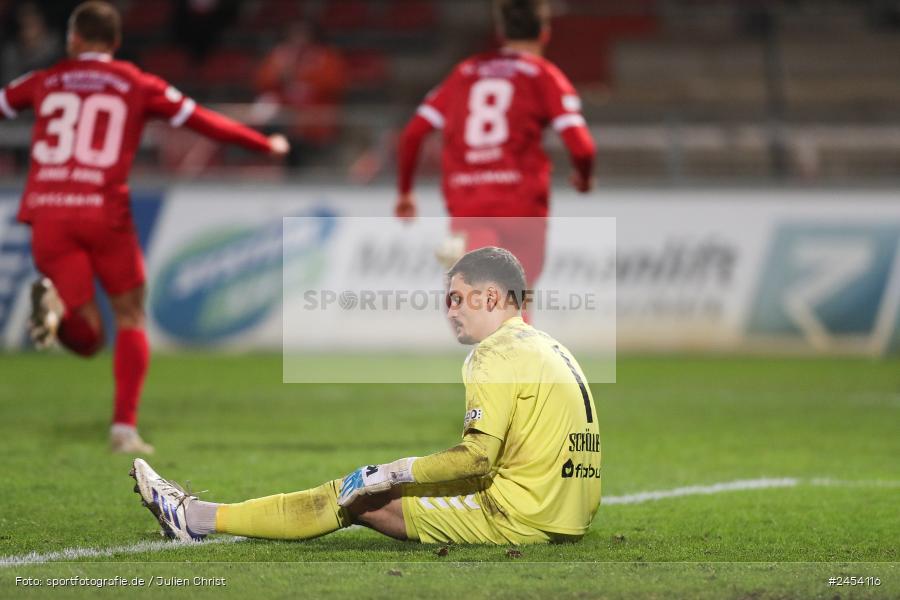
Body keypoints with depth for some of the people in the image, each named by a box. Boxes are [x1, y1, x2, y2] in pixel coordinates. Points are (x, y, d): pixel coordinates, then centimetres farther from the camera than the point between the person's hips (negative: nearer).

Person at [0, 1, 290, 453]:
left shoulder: (44, 83, 16)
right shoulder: (138, 86, 11)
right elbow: (204, 122, 13)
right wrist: (265, 144, 26)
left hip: (47, 213, 2)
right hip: (104, 211, -2)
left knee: (86, 339, 6)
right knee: (131, 317, 16)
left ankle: (54, 302, -28)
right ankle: (125, 427, 5)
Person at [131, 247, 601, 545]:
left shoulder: (499, 354, -11)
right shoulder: (552, 349, 19)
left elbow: (479, 455, -19)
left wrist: (395, 473, -10)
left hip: (515, 520, -9)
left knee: (359, 494, -3)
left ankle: (197, 519, 3)